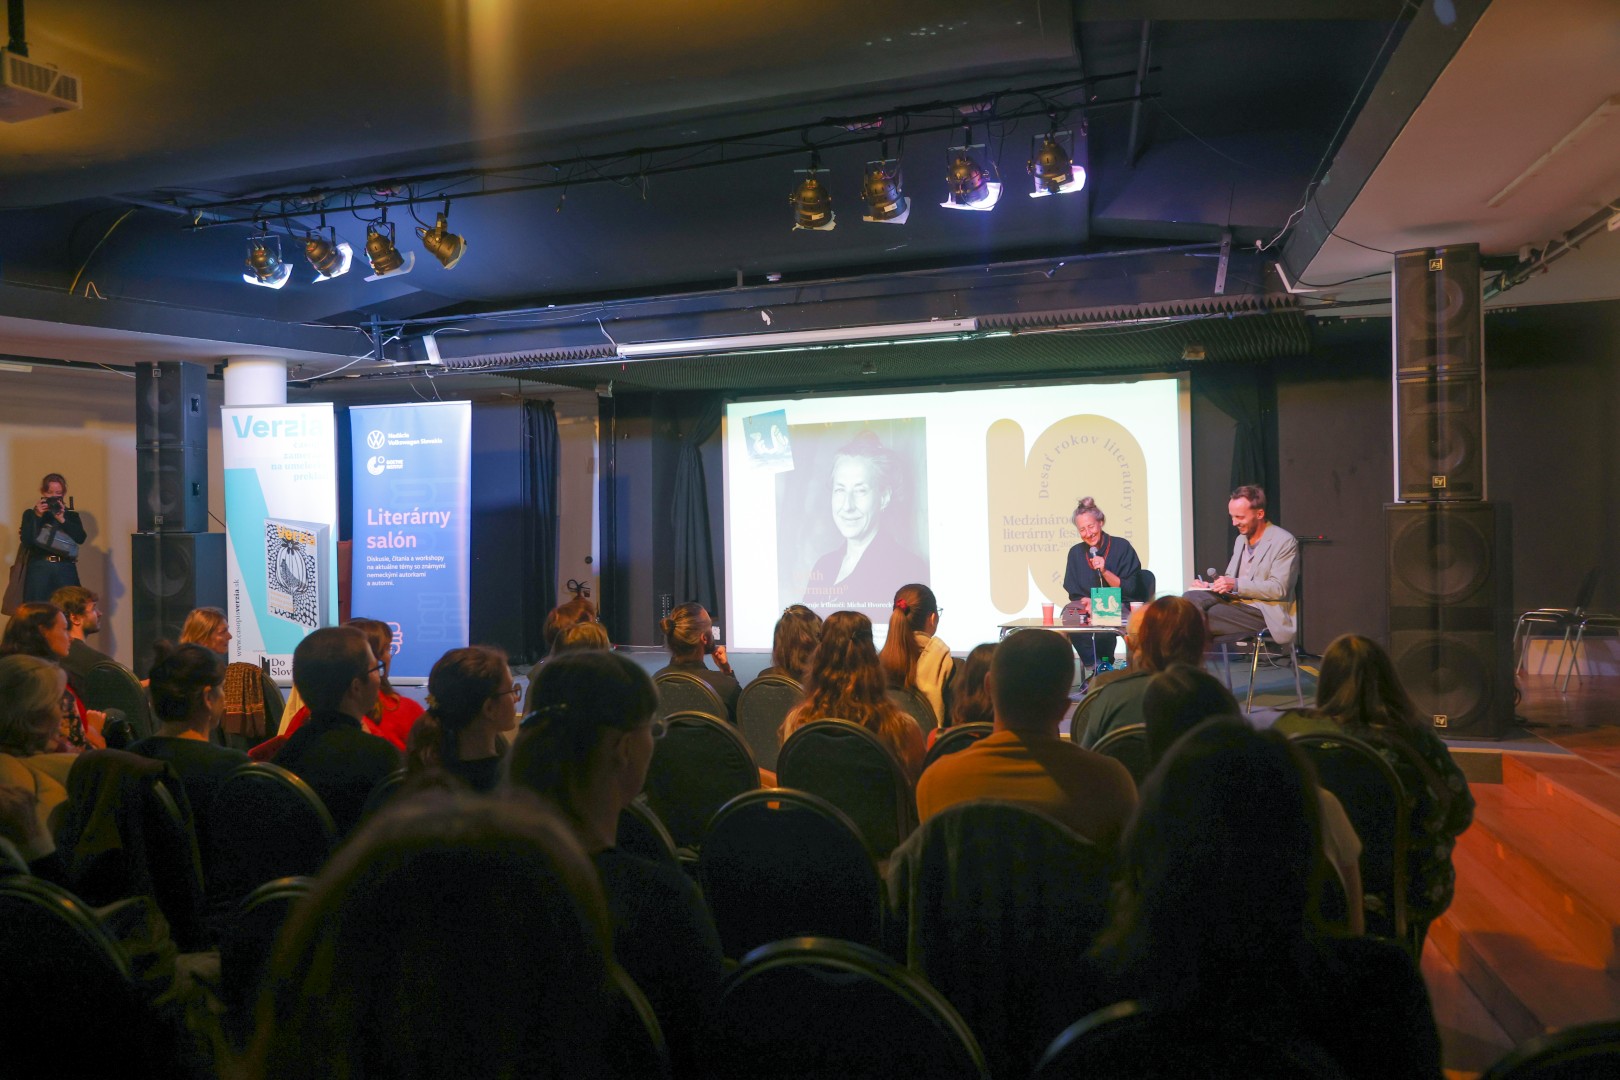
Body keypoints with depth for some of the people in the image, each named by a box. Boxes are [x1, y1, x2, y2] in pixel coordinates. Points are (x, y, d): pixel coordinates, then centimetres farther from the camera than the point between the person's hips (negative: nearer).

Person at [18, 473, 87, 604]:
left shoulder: (71, 516, 14)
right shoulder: (30, 514, 11)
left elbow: (81, 538, -3)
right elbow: (26, 541, -3)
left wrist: (62, 519, -9)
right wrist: (38, 516, -6)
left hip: (66, 570, 1)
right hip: (39, 570, -1)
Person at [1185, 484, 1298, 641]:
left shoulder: (1284, 542, -6)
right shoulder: (1241, 539, 19)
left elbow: (1278, 589, -14)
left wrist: (1236, 584, -23)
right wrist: (1210, 586, -2)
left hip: (1265, 613, -7)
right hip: (1236, 602, 7)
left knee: (1208, 615, -29)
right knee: (1192, 597, -23)